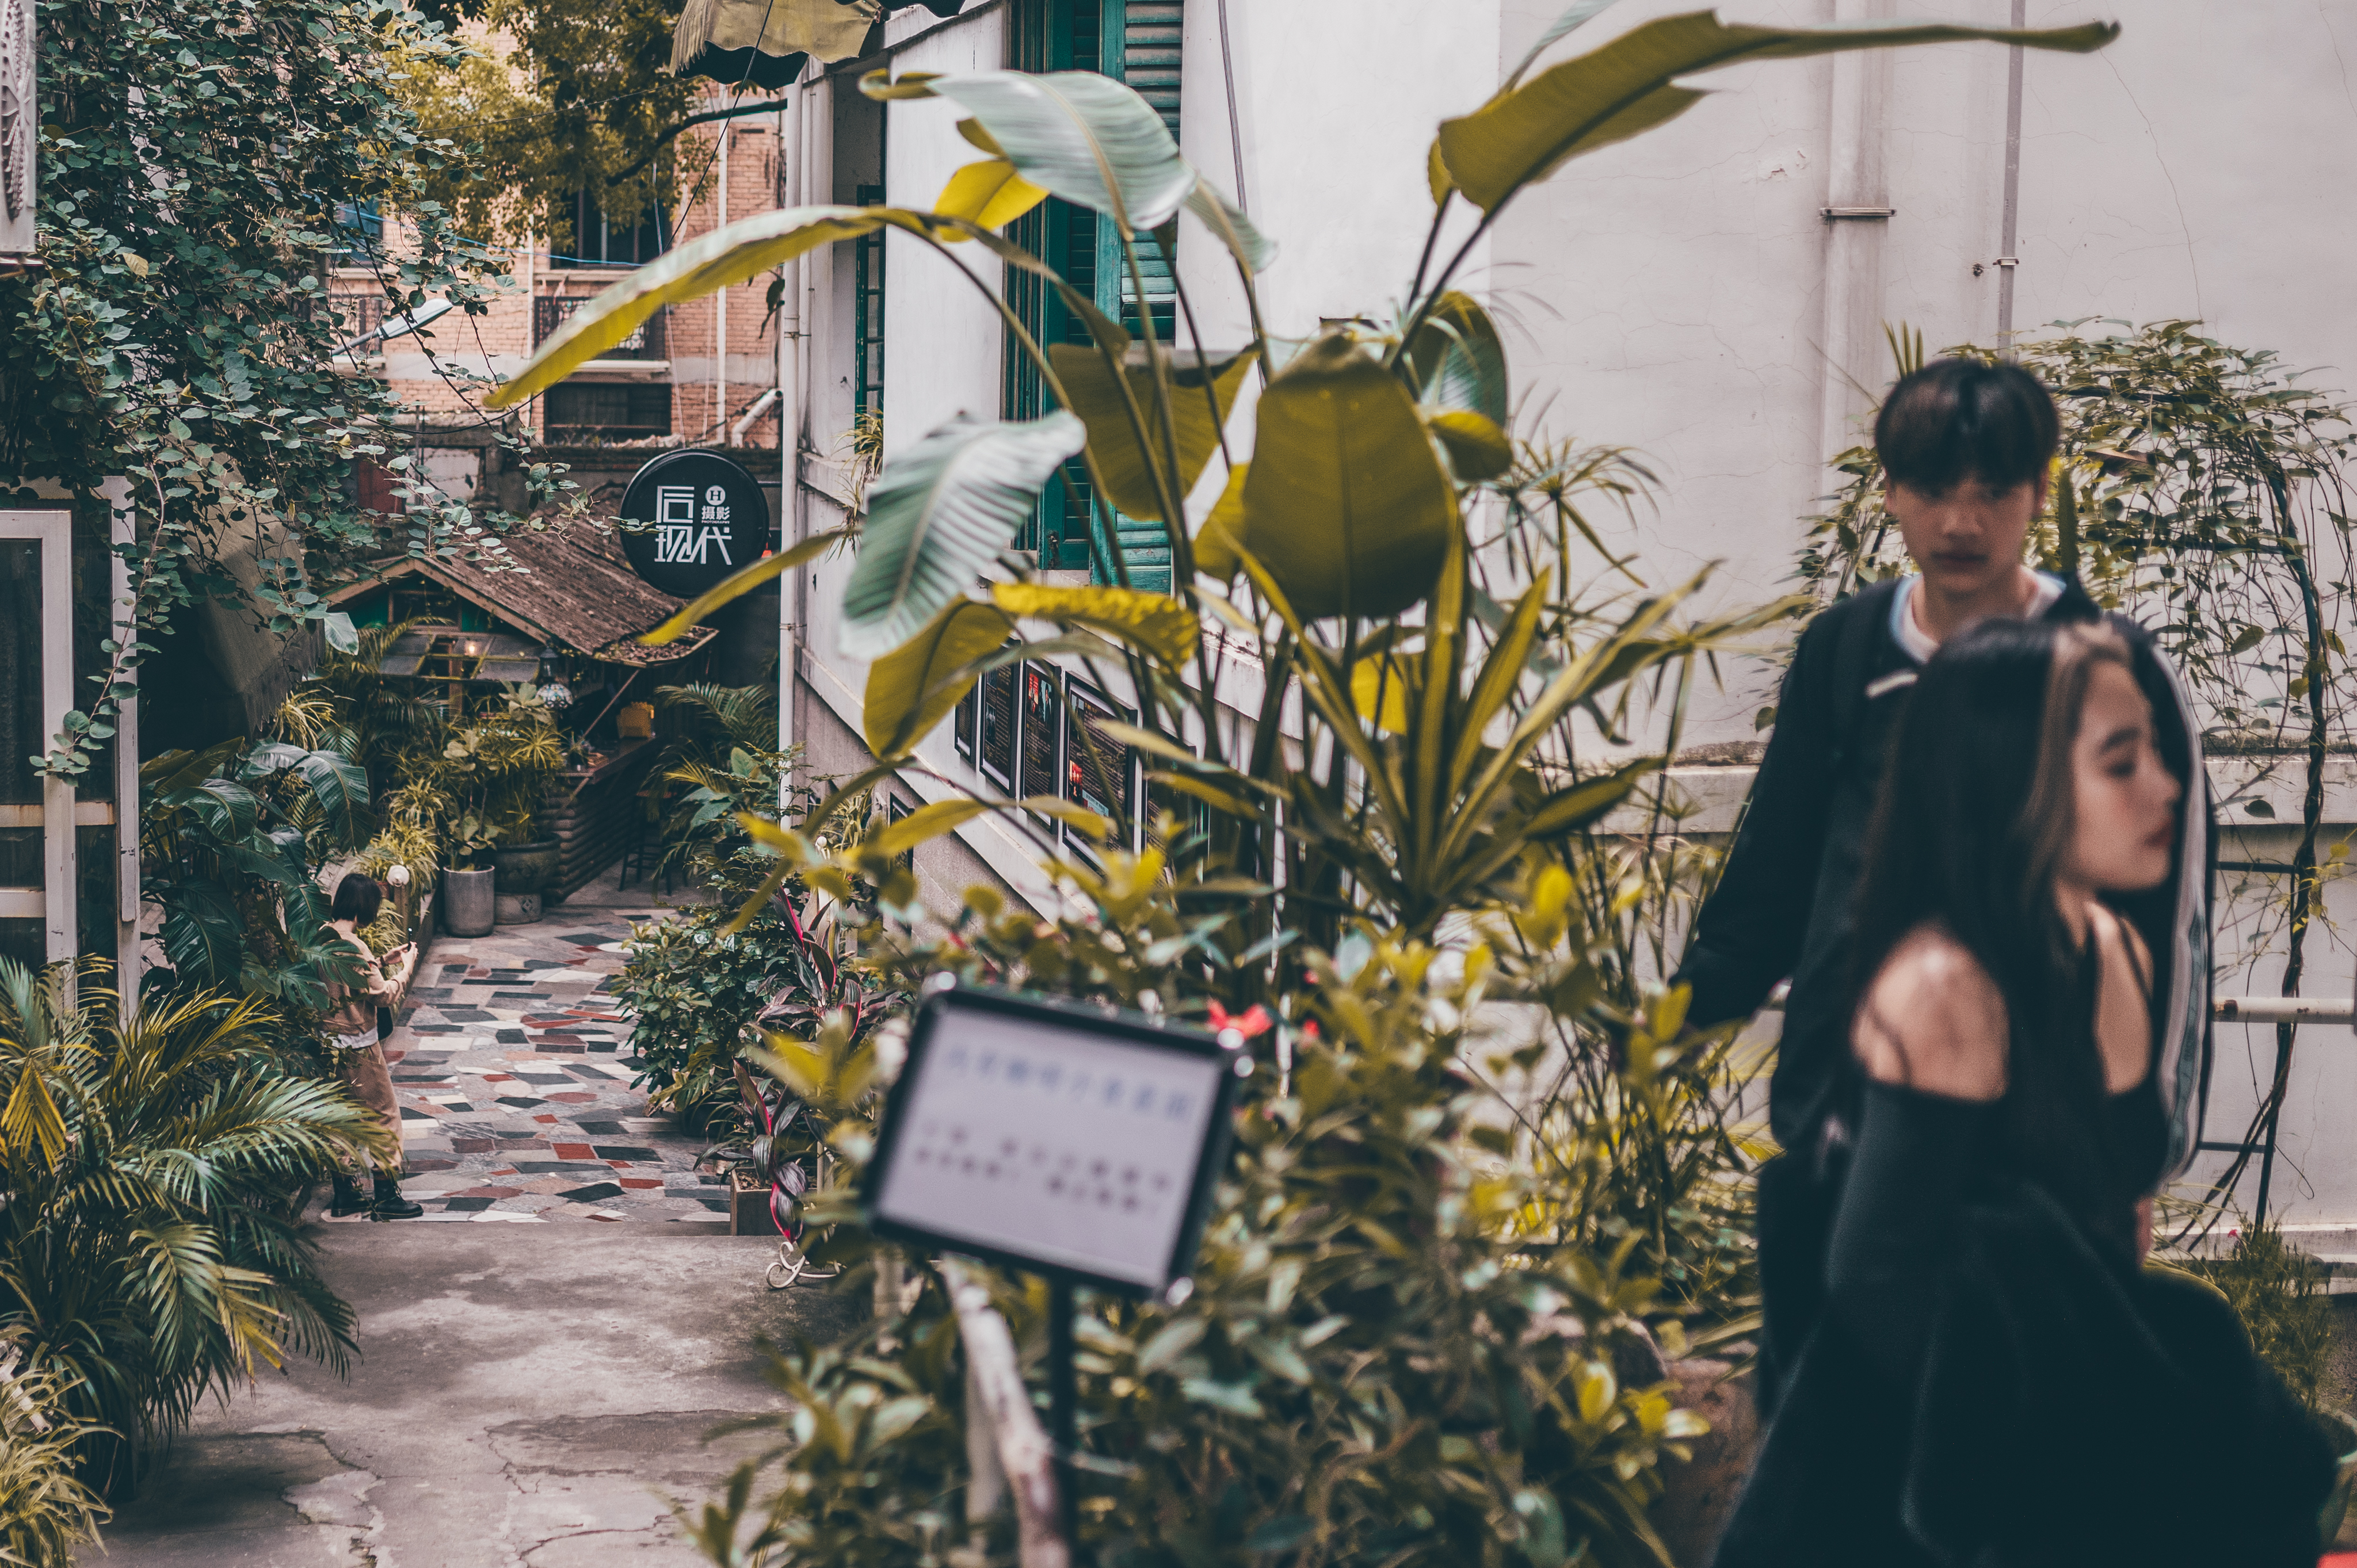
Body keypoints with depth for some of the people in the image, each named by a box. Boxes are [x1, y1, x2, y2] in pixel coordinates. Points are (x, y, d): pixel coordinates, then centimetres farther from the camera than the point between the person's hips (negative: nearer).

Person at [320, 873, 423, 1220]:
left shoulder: (324, 937, 3)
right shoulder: (353, 946, -24)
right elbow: (383, 992, -19)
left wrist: (383, 961, 15)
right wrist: (405, 966, -4)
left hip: (332, 1043, 9)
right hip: (358, 1045, -9)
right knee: (385, 1115, 3)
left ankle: (345, 1192, 21)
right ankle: (386, 1195, 8)